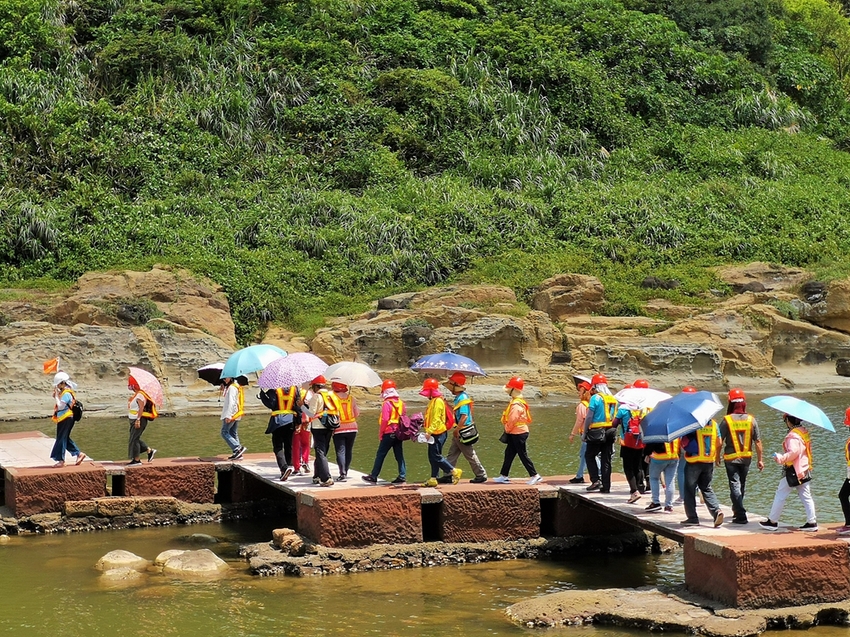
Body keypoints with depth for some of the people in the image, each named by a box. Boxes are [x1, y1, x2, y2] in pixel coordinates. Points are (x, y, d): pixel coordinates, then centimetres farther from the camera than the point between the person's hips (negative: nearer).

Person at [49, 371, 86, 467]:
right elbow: (57, 405, 17)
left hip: (66, 419, -10)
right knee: (65, 439, 16)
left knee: (61, 439, -4)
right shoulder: (63, 392, 13)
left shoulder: (66, 394, -18)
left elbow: (60, 405, -24)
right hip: (63, 419, 10)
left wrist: (56, 396, -18)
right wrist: (55, 395, 6)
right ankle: (79, 454, 20)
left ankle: (61, 460, 2)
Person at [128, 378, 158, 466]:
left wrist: (138, 420, -29)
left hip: (139, 421, -10)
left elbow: (141, 408, -25)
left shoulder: (140, 395, -17)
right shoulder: (136, 394, 14)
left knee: (134, 439, -5)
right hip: (134, 420, 10)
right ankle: (150, 450, 22)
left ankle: (137, 460, 1)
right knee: (136, 439, 15)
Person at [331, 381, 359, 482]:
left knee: (340, 451, -4)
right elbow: (357, 413, 9)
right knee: (348, 451, 14)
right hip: (352, 428, 4)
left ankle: (343, 474, -14)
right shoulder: (351, 398, 3)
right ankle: (345, 472, 20)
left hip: (339, 429, -4)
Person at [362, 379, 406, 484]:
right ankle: (402, 476, 5)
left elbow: (384, 420, -16)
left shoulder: (387, 404, -12)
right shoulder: (401, 403, 7)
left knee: (380, 455, 2)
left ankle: (373, 476, 6)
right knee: (399, 455, 9)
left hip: (389, 433, -6)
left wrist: (380, 434, -8)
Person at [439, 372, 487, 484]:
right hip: (459, 432, 10)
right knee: (451, 454, 11)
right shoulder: (459, 397, 10)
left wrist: (456, 430, -23)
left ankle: (481, 475, 9)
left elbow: (464, 416, -26)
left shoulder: (462, 398, -20)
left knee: (470, 455, 0)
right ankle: (448, 476, 14)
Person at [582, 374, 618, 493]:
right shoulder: (613, 399, 10)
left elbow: (589, 417, -12)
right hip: (610, 433, 6)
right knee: (606, 460, 9)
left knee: (589, 456, 9)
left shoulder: (595, 398, -10)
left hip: (597, 433, -6)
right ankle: (606, 486, 9)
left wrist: (584, 433, -6)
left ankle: (596, 480, -4)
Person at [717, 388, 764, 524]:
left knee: (735, 485, -3)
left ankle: (741, 515, -12)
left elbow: (720, 442, -9)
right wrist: (760, 459, 7)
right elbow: (758, 442, -1)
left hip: (731, 458, -3)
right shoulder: (751, 420, -3)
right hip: (746, 458, 3)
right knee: (742, 485, 19)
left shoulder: (726, 420, -11)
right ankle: (737, 510, 35)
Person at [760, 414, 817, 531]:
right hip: (804, 469, 9)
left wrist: (781, 458, -23)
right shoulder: (804, 432, 11)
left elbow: (794, 452, -27)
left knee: (780, 495, 0)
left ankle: (772, 521, 5)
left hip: (793, 470, -9)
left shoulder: (793, 435, -16)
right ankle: (812, 522, 5)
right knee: (806, 497, 8)